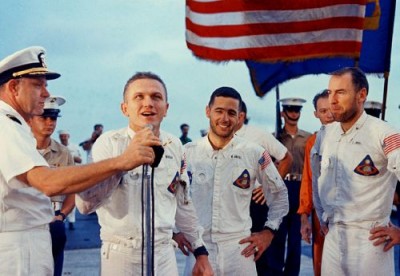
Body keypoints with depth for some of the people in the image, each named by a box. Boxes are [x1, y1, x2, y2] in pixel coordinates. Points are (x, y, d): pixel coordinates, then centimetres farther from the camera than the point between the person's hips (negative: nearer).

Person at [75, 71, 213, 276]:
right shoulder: (109, 143, -10)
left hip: (165, 255, 4)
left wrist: (201, 253, 13)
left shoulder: (175, 146, 2)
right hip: (121, 255, -3)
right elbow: (85, 204, -20)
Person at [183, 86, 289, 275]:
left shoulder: (254, 153, -1)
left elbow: (279, 194, 10)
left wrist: (269, 231, 5)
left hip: (239, 249, 0)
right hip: (198, 248, 0)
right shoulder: (187, 153, 0)